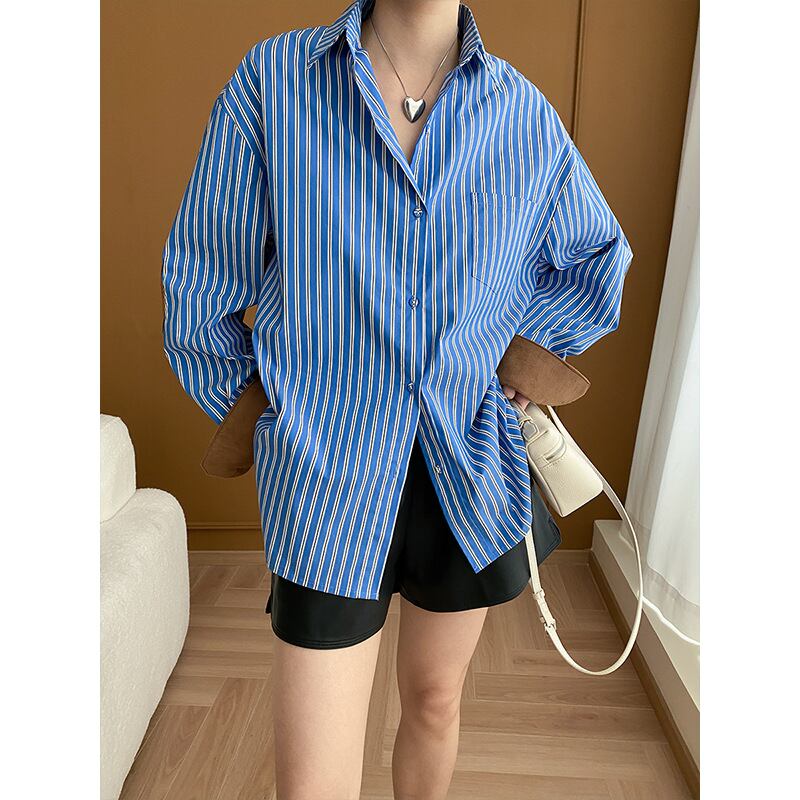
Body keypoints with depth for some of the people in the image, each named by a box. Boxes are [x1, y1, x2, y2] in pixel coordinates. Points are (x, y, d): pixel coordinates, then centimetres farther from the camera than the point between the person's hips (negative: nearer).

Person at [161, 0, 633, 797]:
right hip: (327, 475, -2)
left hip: (468, 470, 3)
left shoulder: (527, 116, 2)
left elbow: (599, 260, 20)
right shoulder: (271, 78, -4)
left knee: (434, 701, 23)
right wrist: (248, 419, 13)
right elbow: (201, 282, 3)